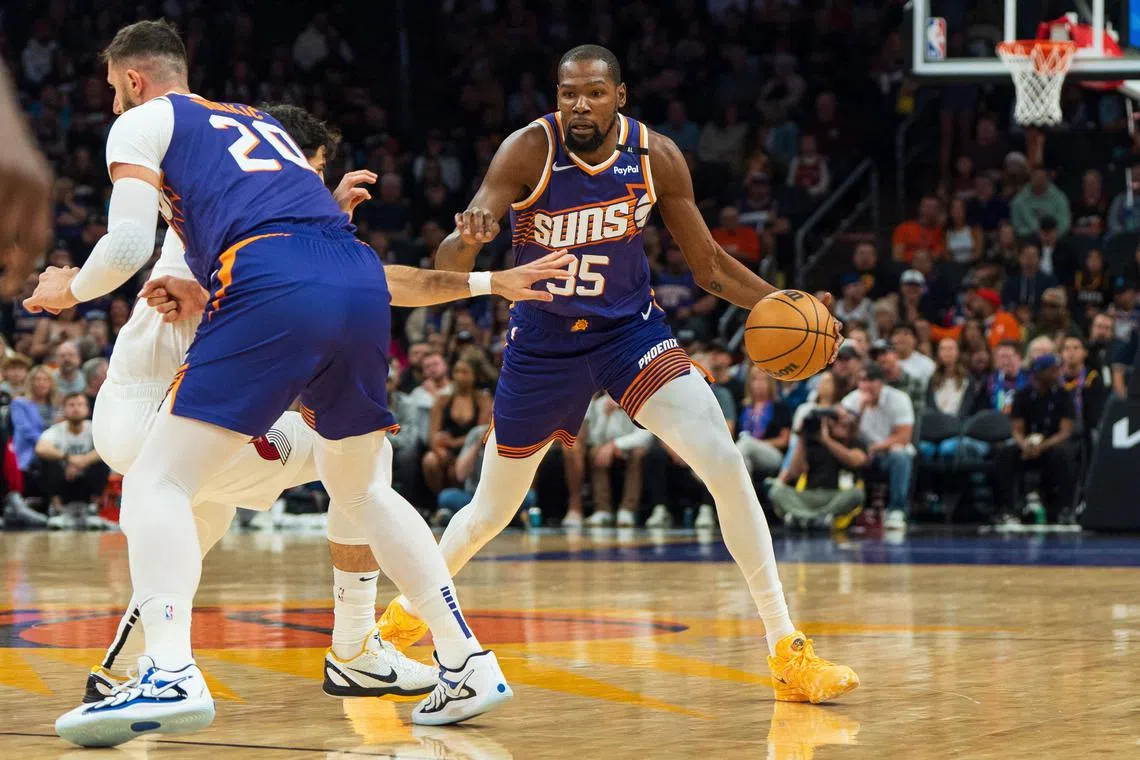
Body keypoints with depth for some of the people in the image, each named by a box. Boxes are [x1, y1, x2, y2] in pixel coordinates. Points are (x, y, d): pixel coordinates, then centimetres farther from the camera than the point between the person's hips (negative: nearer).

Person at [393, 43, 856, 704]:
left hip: (629, 328, 1)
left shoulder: (657, 157, -14)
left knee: (725, 463, -20)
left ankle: (788, 652, -15)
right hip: (544, 343, -1)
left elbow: (710, 265, -2)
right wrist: (468, 239, -52)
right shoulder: (529, 151, -21)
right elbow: (448, 265, -27)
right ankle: (408, 612, 44)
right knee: (492, 512, 13)